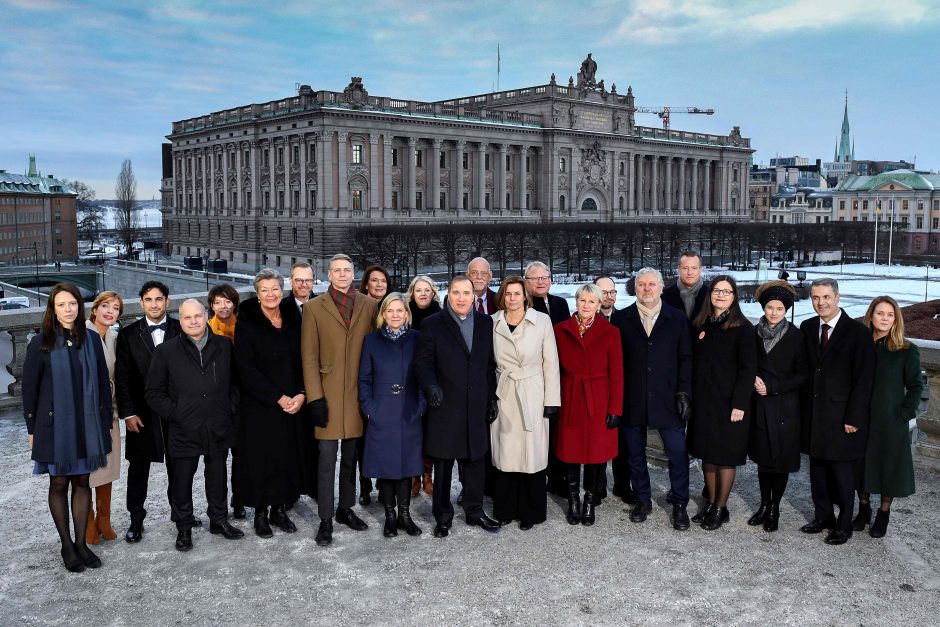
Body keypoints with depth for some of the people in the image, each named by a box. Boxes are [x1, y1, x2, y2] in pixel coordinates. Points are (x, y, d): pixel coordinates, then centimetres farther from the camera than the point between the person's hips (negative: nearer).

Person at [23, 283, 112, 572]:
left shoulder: (91, 340, 1)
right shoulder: (40, 343, -6)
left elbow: (103, 382, 6)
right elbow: (30, 388, -2)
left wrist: (106, 421, 5)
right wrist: (32, 429, -3)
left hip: (87, 424, 2)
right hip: (54, 425, -2)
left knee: (83, 482, 9)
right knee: (59, 483, 8)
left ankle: (81, 542, 20)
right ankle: (66, 545, 19)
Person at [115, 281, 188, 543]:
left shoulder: (181, 330, -1)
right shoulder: (128, 334, -2)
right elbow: (122, 376, -3)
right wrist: (127, 413, -8)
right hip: (142, 412, -1)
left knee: (177, 465, 13)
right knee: (138, 467, 8)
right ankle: (136, 519, 20)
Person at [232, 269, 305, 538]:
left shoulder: (294, 320, 5)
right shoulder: (247, 323, -6)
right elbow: (246, 369, -11)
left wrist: (301, 395, -9)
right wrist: (278, 398, -15)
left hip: (293, 404, 3)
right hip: (259, 407, -3)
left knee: (287, 456, 7)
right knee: (260, 457, 2)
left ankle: (279, 509, 22)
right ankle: (260, 513, 17)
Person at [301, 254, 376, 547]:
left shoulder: (369, 305, 6)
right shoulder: (314, 308, 1)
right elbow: (309, 357, -2)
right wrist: (315, 398, -9)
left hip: (358, 394, 2)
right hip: (328, 395, -2)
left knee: (351, 456, 12)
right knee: (327, 459, 0)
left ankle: (346, 509, 26)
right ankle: (325, 519, 9)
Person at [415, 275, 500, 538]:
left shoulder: (486, 323, 8)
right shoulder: (432, 324, -1)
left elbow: (490, 364, 11)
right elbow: (423, 361, -6)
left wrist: (492, 398, 10)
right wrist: (431, 385, -23)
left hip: (476, 408, 3)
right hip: (445, 407, -3)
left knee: (475, 462, 11)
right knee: (443, 466, 7)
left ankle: (475, 511, 27)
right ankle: (443, 516, 20)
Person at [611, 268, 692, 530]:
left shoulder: (677, 319, 4)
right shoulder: (621, 318, 3)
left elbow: (685, 359, 3)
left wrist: (684, 392, -4)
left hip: (667, 398, -1)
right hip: (632, 399, 1)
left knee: (677, 452, 1)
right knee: (635, 453, 11)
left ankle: (679, 504, 17)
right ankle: (643, 500, 28)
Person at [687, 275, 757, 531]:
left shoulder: (742, 328, -6)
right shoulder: (701, 325, 8)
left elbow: (747, 369, -10)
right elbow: (694, 363, 10)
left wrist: (739, 404, -15)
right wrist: (690, 396, 3)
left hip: (728, 402, -5)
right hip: (703, 400, 5)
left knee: (725, 456, 3)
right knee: (707, 453, 11)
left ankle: (720, 509, 14)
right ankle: (711, 504, 23)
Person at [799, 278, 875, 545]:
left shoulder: (858, 331, -9)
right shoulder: (807, 328, 6)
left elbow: (864, 380, -10)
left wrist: (853, 418, -12)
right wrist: (804, 407, 3)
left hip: (842, 415, -4)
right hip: (813, 413, 5)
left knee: (842, 471, 3)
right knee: (817, 467, 12)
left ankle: (844, 525, 17)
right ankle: (823, 516, 27)